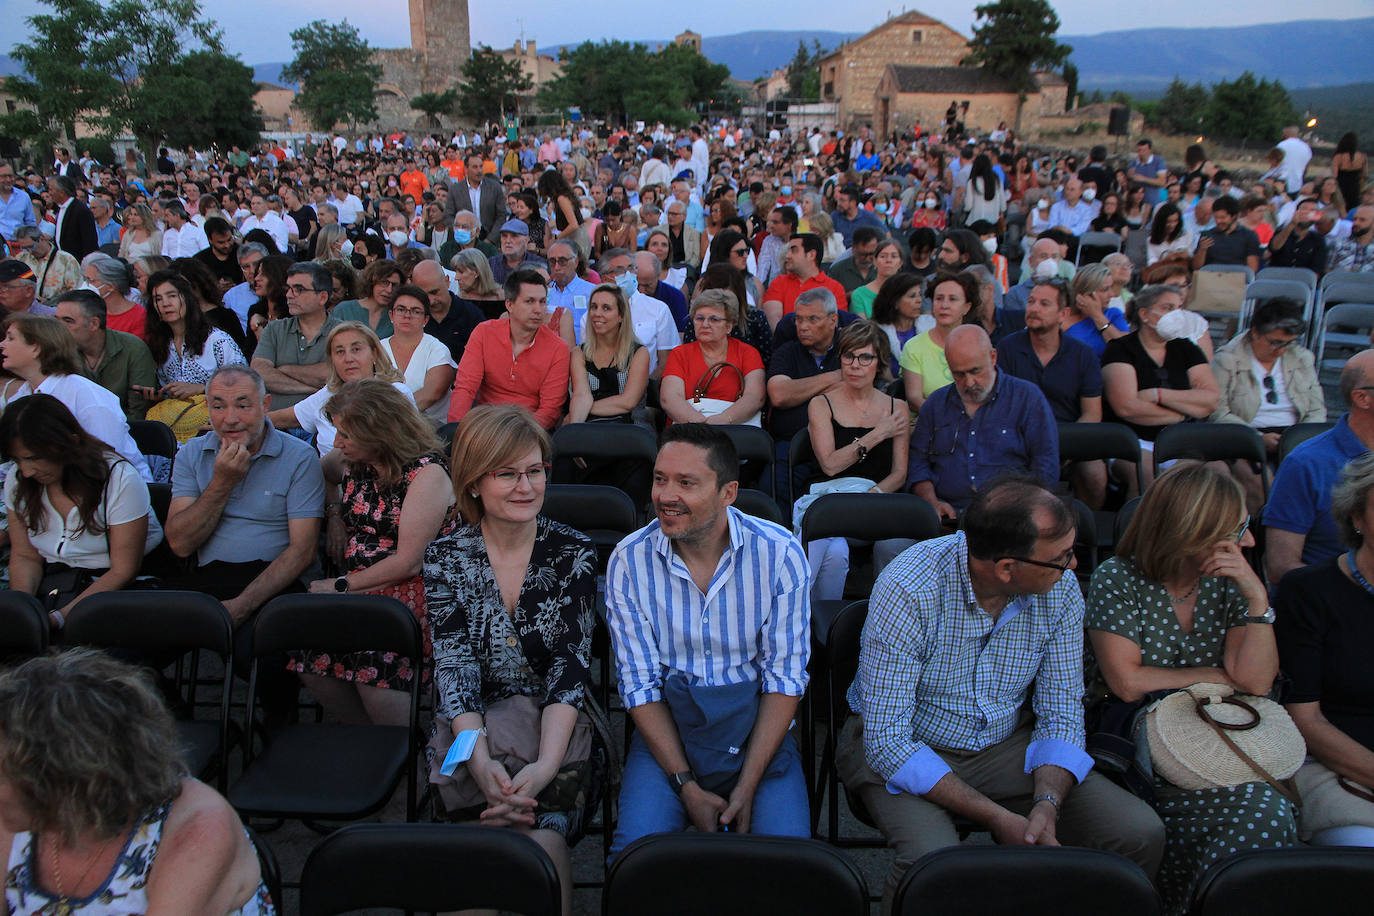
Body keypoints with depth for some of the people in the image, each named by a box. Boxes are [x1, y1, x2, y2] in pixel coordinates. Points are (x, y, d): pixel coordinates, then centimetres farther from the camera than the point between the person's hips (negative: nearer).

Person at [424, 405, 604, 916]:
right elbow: (454, 665, -8)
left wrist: (545, 766, -27)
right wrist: (480, 761, -27)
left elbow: (570, 664, -10)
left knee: (543, 839, -28)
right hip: (474, 733, 1)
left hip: (558, 730, 0)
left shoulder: (573, 553, -2)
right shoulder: (446, 558, 1)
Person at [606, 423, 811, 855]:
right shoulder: (629, 560, -9)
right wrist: (687, 787, -14)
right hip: (665, 727, 1)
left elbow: (785, 677, -8)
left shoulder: (780, 553, -11)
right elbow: (640, 684, -6)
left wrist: (747, 788, -16)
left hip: (757, 727, 0)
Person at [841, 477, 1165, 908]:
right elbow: (887, 743, -24)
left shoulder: (1060, 591, -10)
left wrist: (1047, 806, -21)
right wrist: (998, 818, -28)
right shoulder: (908, 590, -26)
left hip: (1006, 746, 5)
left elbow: (1061, 714, -1)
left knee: (1141, 834, -14)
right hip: (910, 751, -4)